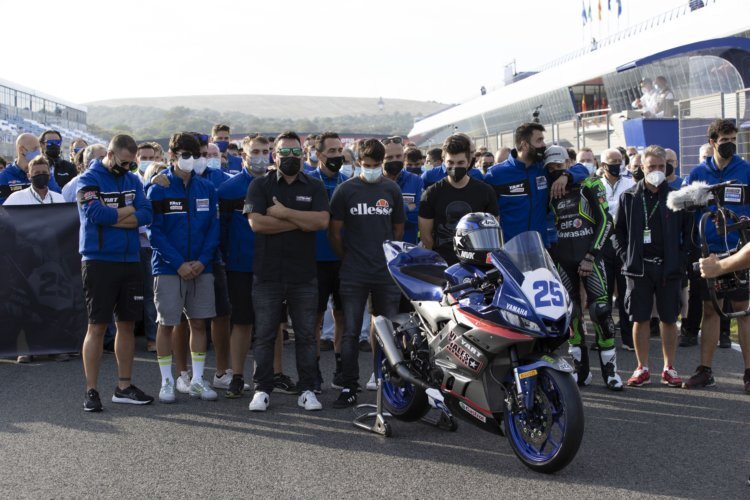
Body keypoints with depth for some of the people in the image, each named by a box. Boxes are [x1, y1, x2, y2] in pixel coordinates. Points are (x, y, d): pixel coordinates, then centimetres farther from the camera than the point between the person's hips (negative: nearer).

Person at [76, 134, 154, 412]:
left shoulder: (133, 181, 11)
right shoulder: (88, 180, -4)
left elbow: (145, 215, -2)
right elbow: (95, 213, -21)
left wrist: (110, 218, -14)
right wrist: (128, 212, -7)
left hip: (129, 261, 5)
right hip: (99, 262, -5)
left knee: (126, 324, 9)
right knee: (97, 326, -3)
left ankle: (124, 387, 18)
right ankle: (91, 391, 3)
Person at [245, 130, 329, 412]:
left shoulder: (315, 188, 9)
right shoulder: (260, 186, 5)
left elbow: (322, 221, -8)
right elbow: (256, 222, -11)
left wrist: (284, 212, -11)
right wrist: (301, 223, -7)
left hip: (304, 275, 1)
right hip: (267, 273, -1)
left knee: (306, 335, 6)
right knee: (264, 335, 4)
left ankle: (307, 390, 14)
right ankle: (262, 389, 13)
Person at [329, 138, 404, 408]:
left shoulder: (392, 189, 7)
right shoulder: (345, 190, 1)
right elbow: (334, 231, 4)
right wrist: (348, 258, 7)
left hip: (387, 274, 2)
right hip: (353, 275, -2)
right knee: (351, 333, 0)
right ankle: (349, 389, 6)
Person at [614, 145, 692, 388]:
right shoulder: (629, 197, 5)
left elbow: (688, 230, 5)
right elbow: (619, 231, 11)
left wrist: (681, 259, -4)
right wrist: (626, 257, 1)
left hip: (669, 267, 0)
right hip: (639, 267, 0)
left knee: (669, 319, 6)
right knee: (640, 319, 3)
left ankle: (669, 368, 16)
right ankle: (642, 368, 12)